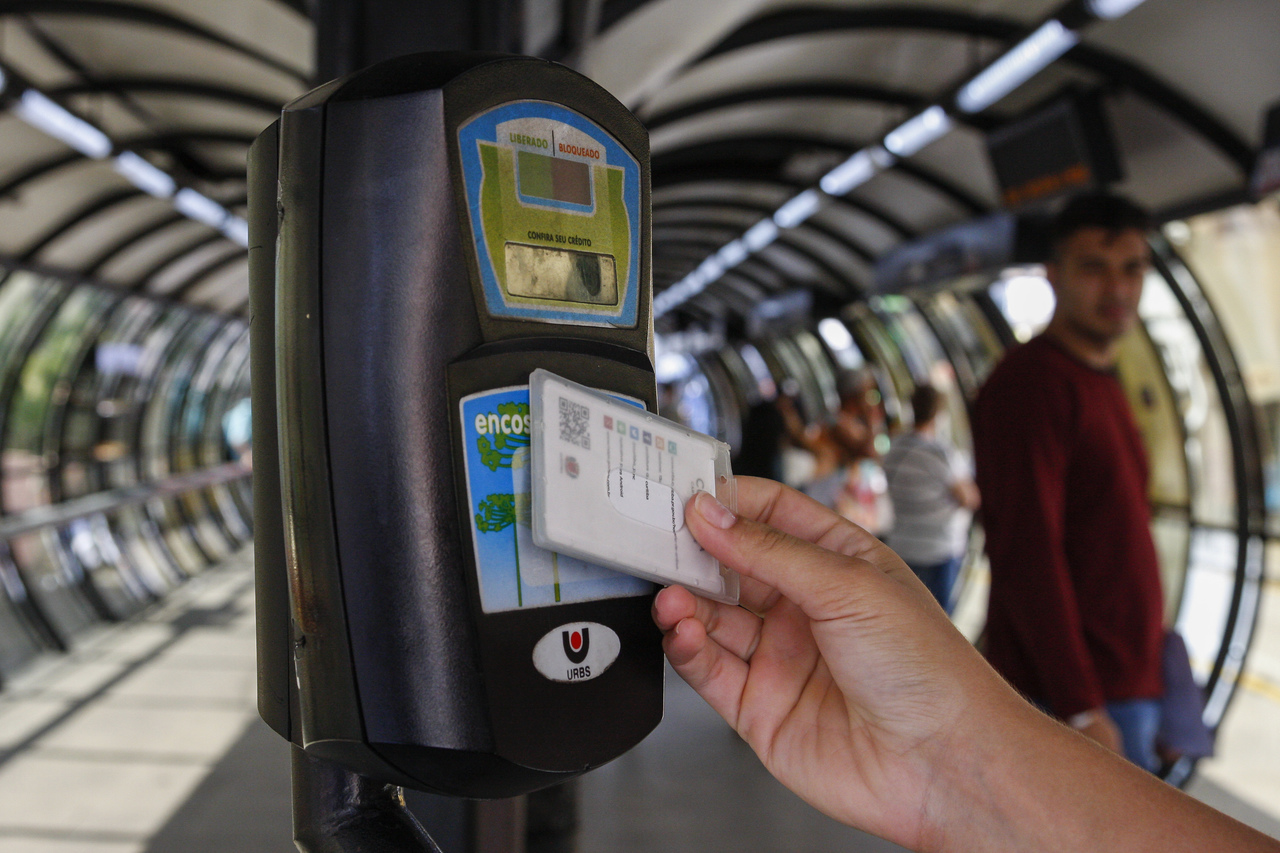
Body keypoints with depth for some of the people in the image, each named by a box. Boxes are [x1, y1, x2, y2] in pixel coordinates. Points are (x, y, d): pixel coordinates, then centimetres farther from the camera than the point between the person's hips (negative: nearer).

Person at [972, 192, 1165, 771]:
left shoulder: (1102, 385, 16)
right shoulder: (1029, 381, -14)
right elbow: (1028, 554, -21)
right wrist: (1080, 707, -23)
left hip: (1126, 684, 9)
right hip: (1078, 698, -9)